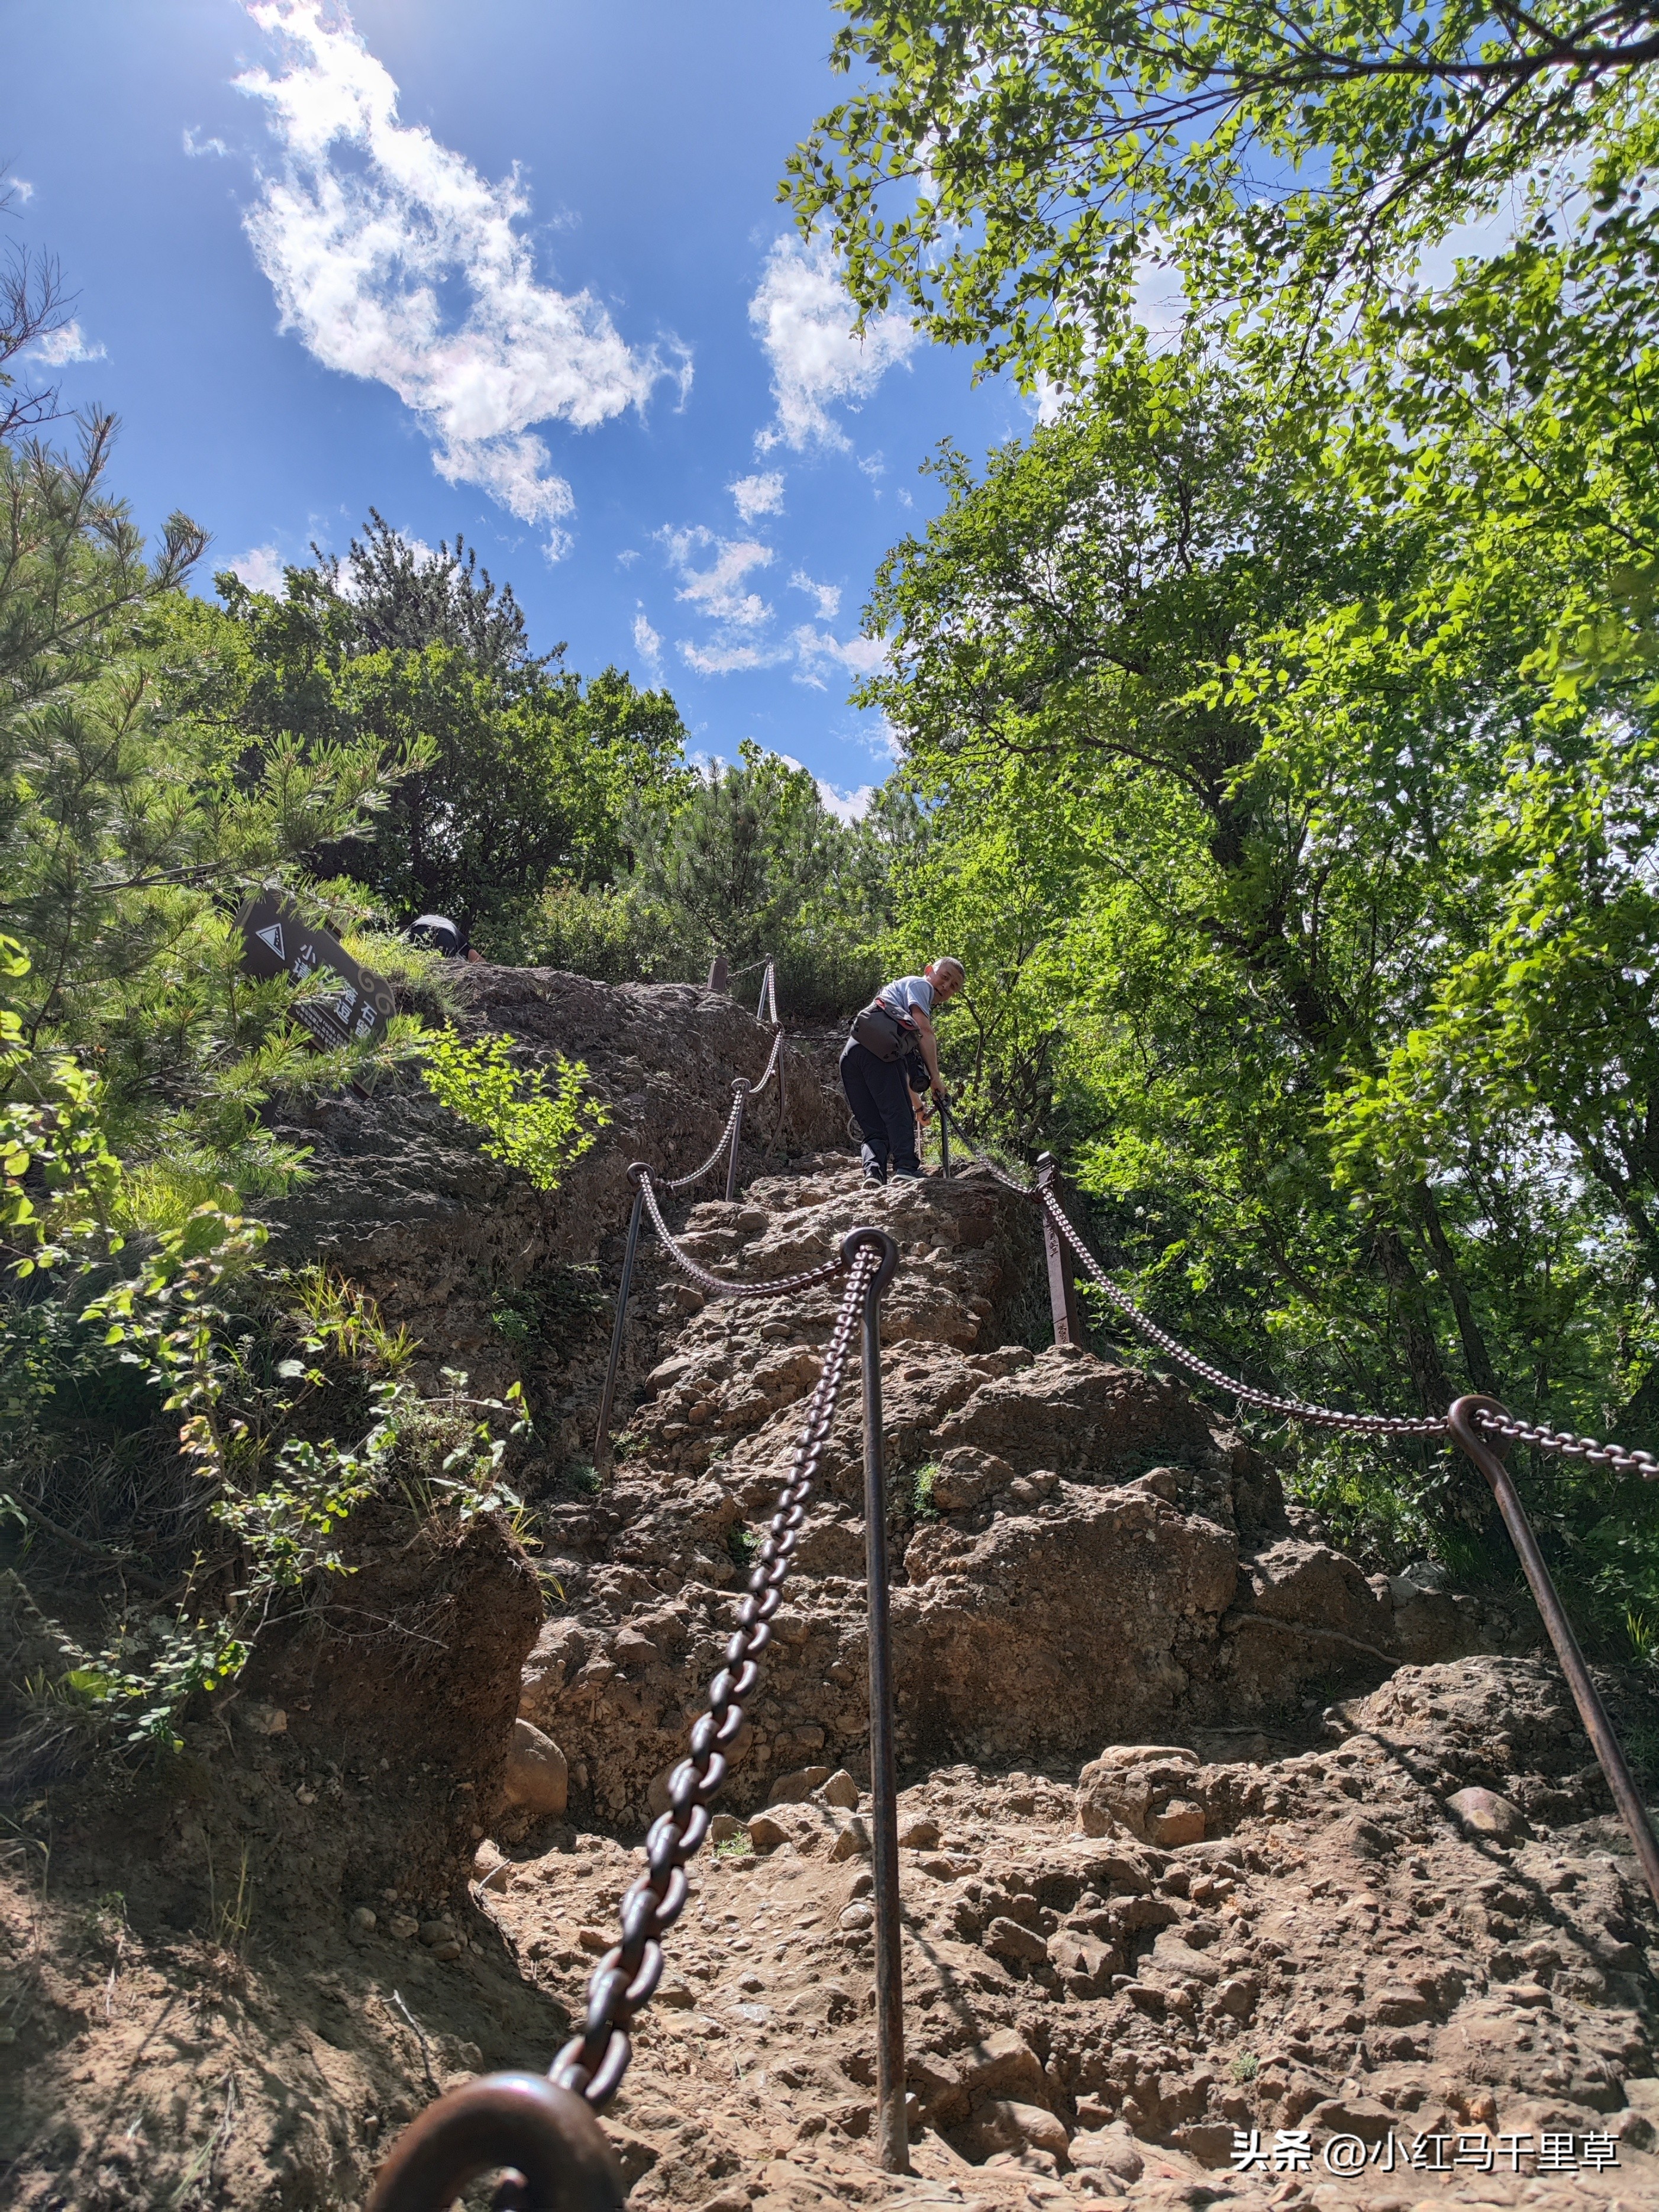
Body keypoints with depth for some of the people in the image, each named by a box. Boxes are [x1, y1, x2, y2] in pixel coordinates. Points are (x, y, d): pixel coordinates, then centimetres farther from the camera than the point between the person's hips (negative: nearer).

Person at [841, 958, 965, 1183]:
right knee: (898, 1114, -16)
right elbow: (924, 1031, -3)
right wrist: (936, 1078, -4)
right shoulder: (919, 984, 14)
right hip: (877, 1050, -8)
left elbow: (906, 1066, 36)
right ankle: (907, 1170, -28)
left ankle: (873, 1173, -18)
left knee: (875, 1129, 3)